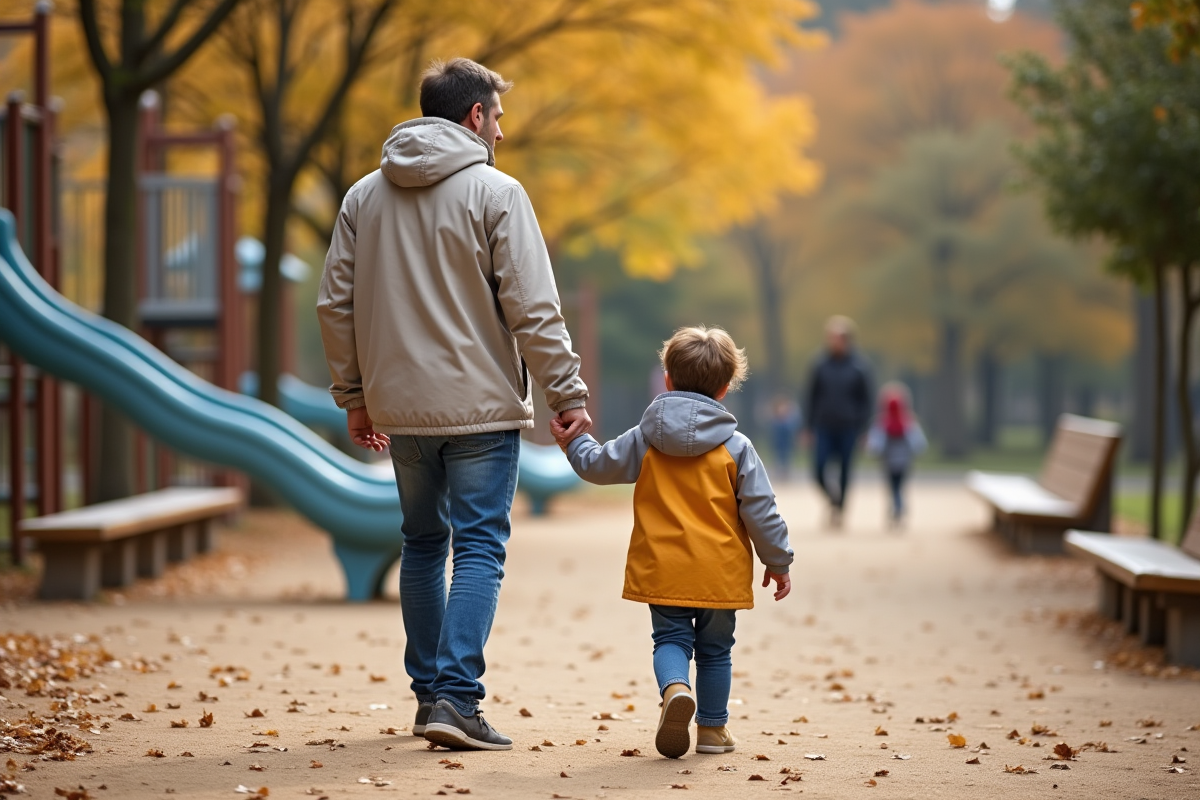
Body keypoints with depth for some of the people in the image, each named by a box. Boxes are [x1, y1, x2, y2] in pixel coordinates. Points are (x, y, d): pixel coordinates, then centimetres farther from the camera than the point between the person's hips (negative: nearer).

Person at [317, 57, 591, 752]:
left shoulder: (365, 196, 9)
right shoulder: (495, 192, -8)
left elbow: (336, 304, 10)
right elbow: (533, 308, -12)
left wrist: (354, 394, 18)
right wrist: (568, 395, -7)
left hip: (401, 406, 5)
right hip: (481, 406, -5)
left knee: (423, 544, 17)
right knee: (479, 548, -3)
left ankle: (431, 693, 21)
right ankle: (455, 698, -13)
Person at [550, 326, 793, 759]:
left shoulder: (644, 440, -1)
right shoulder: (736, 447, -4)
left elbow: (599, 466, 9)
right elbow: (760, 510, -3)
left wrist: (574, 443, 29)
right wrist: (778, 562, 7)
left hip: (662, 571, 0)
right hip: (720, 573, 0)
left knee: (670, 639, 6)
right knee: (715, 649, 13)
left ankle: (675, 688, -25)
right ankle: (712, 729, 18)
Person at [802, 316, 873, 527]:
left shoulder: (859, 368, -2)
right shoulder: (820, 366, 0)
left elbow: (865, 401, 3)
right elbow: (811, 397, 7)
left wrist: (862, 430, -2)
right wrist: (809, 426, 4)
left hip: (848, 430, -1)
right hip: (824, 429, 1)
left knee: (844, 472, 3)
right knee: (819, 470, -9)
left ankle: (839, 509, 18)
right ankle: (832, 497, 19)